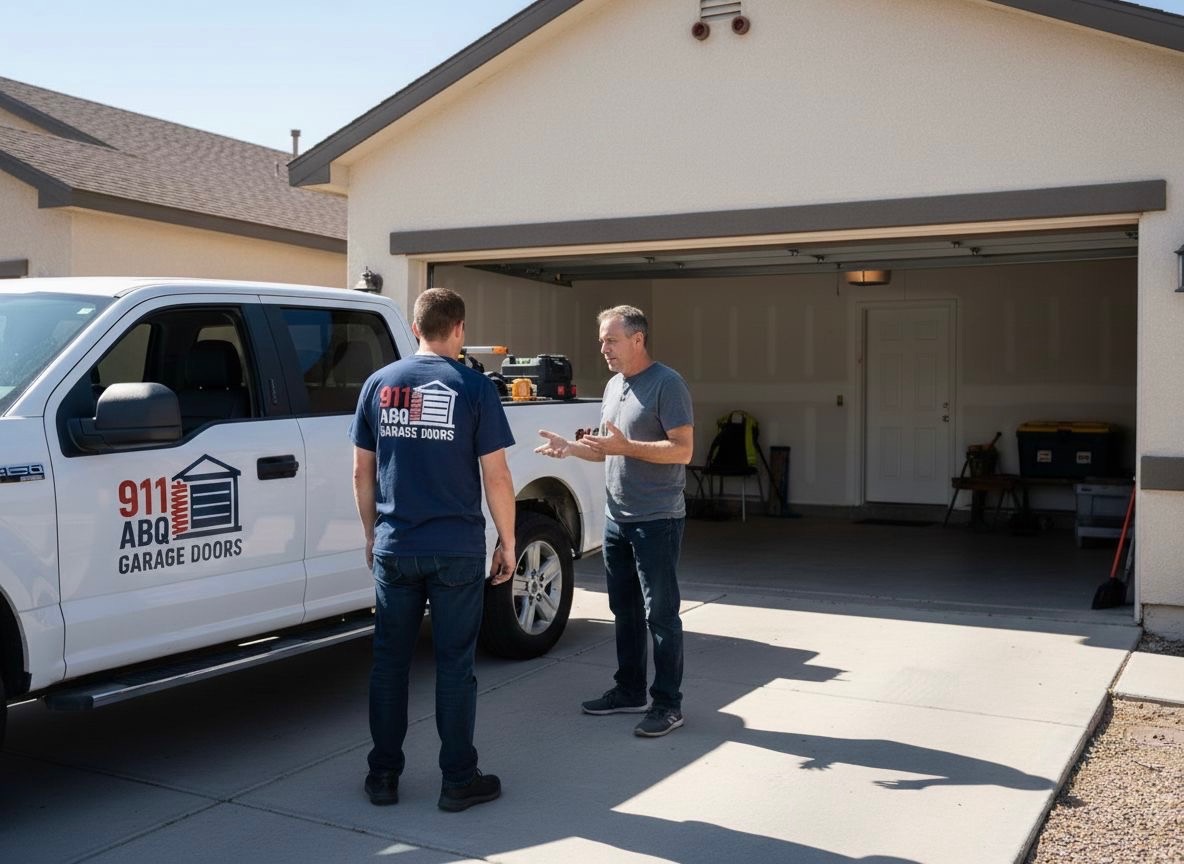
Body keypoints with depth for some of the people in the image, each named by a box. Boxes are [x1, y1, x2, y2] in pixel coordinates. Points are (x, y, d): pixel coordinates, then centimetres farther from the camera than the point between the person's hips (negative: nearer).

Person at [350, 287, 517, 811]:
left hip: (394, 548, 3)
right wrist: (507, 543, 3)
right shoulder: (474, 388, -7)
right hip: (456, 550, -3)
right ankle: (459, 781, 14)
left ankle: (383, 776, 20)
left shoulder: (379, 384, 4)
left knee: (389, 661, 12)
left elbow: (362, 472, 8)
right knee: (454, 665, 6)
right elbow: (495, 477, -7)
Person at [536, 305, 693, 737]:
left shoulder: (667, 384, -12)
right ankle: (630, 691, 28)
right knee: (625, 611, 16)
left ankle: (668, 704, 6)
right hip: (617, 519, 9)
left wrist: (625, 446, -25)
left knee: (660, 614, -2)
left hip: (656, 520, -8)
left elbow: (683, 449, -19)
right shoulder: (614, 385, 15)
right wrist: (570, 447, 4)